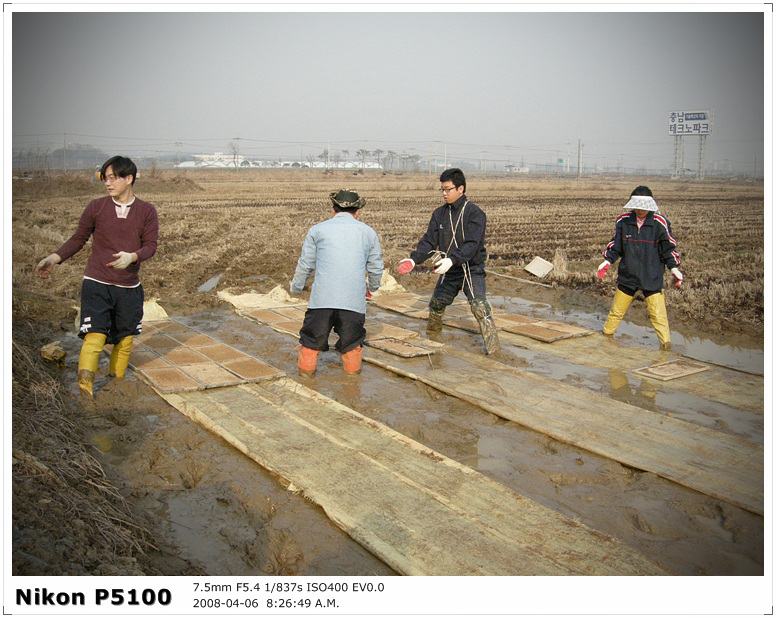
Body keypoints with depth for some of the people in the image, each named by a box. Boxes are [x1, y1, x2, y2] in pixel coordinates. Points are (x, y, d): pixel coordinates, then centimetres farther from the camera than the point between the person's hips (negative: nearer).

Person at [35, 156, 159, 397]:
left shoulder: (147, 212, 2)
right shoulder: (96, 207, 2)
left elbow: (151, 245, -2)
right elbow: (79, 238, 8)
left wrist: (132, 256, -22)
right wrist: (54, 258, -3)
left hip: (129, 288, 2)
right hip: (96, 284, -2)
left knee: (125, 341, 9)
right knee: (95, 337, -14)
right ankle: (84, 388, -11)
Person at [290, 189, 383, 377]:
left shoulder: (317, 230, 10)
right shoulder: (368, 232, 14)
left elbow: (305, 264, 13)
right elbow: (376, 268, 19)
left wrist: (296, 287, 30)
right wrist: (373, 287, 39)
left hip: (322, 298, -1)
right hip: (354, 301, 1)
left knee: (312, 342, 11)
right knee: (352, 346, 12)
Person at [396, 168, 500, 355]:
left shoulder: (474, 213, -14)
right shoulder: (439, 214, 5)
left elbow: (471, 244, -25)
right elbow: (429, 241, 0)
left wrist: (452, 260, -40)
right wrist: (413, 259, -16)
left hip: (472, 270, -6)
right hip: (450, 271, 6)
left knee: (479, 305, -20)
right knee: (436, 303, 17)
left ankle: (492, 344, -12)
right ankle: (432, 330, 44)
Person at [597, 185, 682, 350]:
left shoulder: (660, 223, -8)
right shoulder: (623, 221, -2)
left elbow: (668, 248, 1)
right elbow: (615, 245, 10)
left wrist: (674, 268, -7)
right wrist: (608, 261, 0)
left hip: (652, 278, -3)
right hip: (627, 275, 3)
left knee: (658, 315, -6)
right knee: (616, 311, 15)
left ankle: (666, 347, 4)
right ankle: (606, 336, 33)